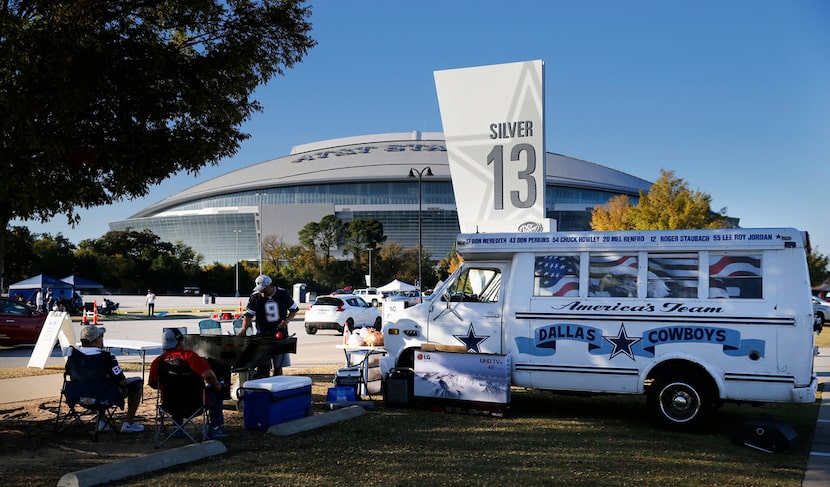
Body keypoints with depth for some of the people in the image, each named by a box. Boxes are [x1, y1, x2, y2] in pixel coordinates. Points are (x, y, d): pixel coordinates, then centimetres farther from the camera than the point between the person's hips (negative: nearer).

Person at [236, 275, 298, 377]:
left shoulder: (282, 294, -1)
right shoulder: (255, 297, -2)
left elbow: (294, 310, 9)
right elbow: (248, 315, -3)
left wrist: (286, 320, -9)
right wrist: (243, 330, -18)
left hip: (280, 333, 0)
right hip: (262, 335, 0)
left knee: (278, 366, 4)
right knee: (263, 366, -6)